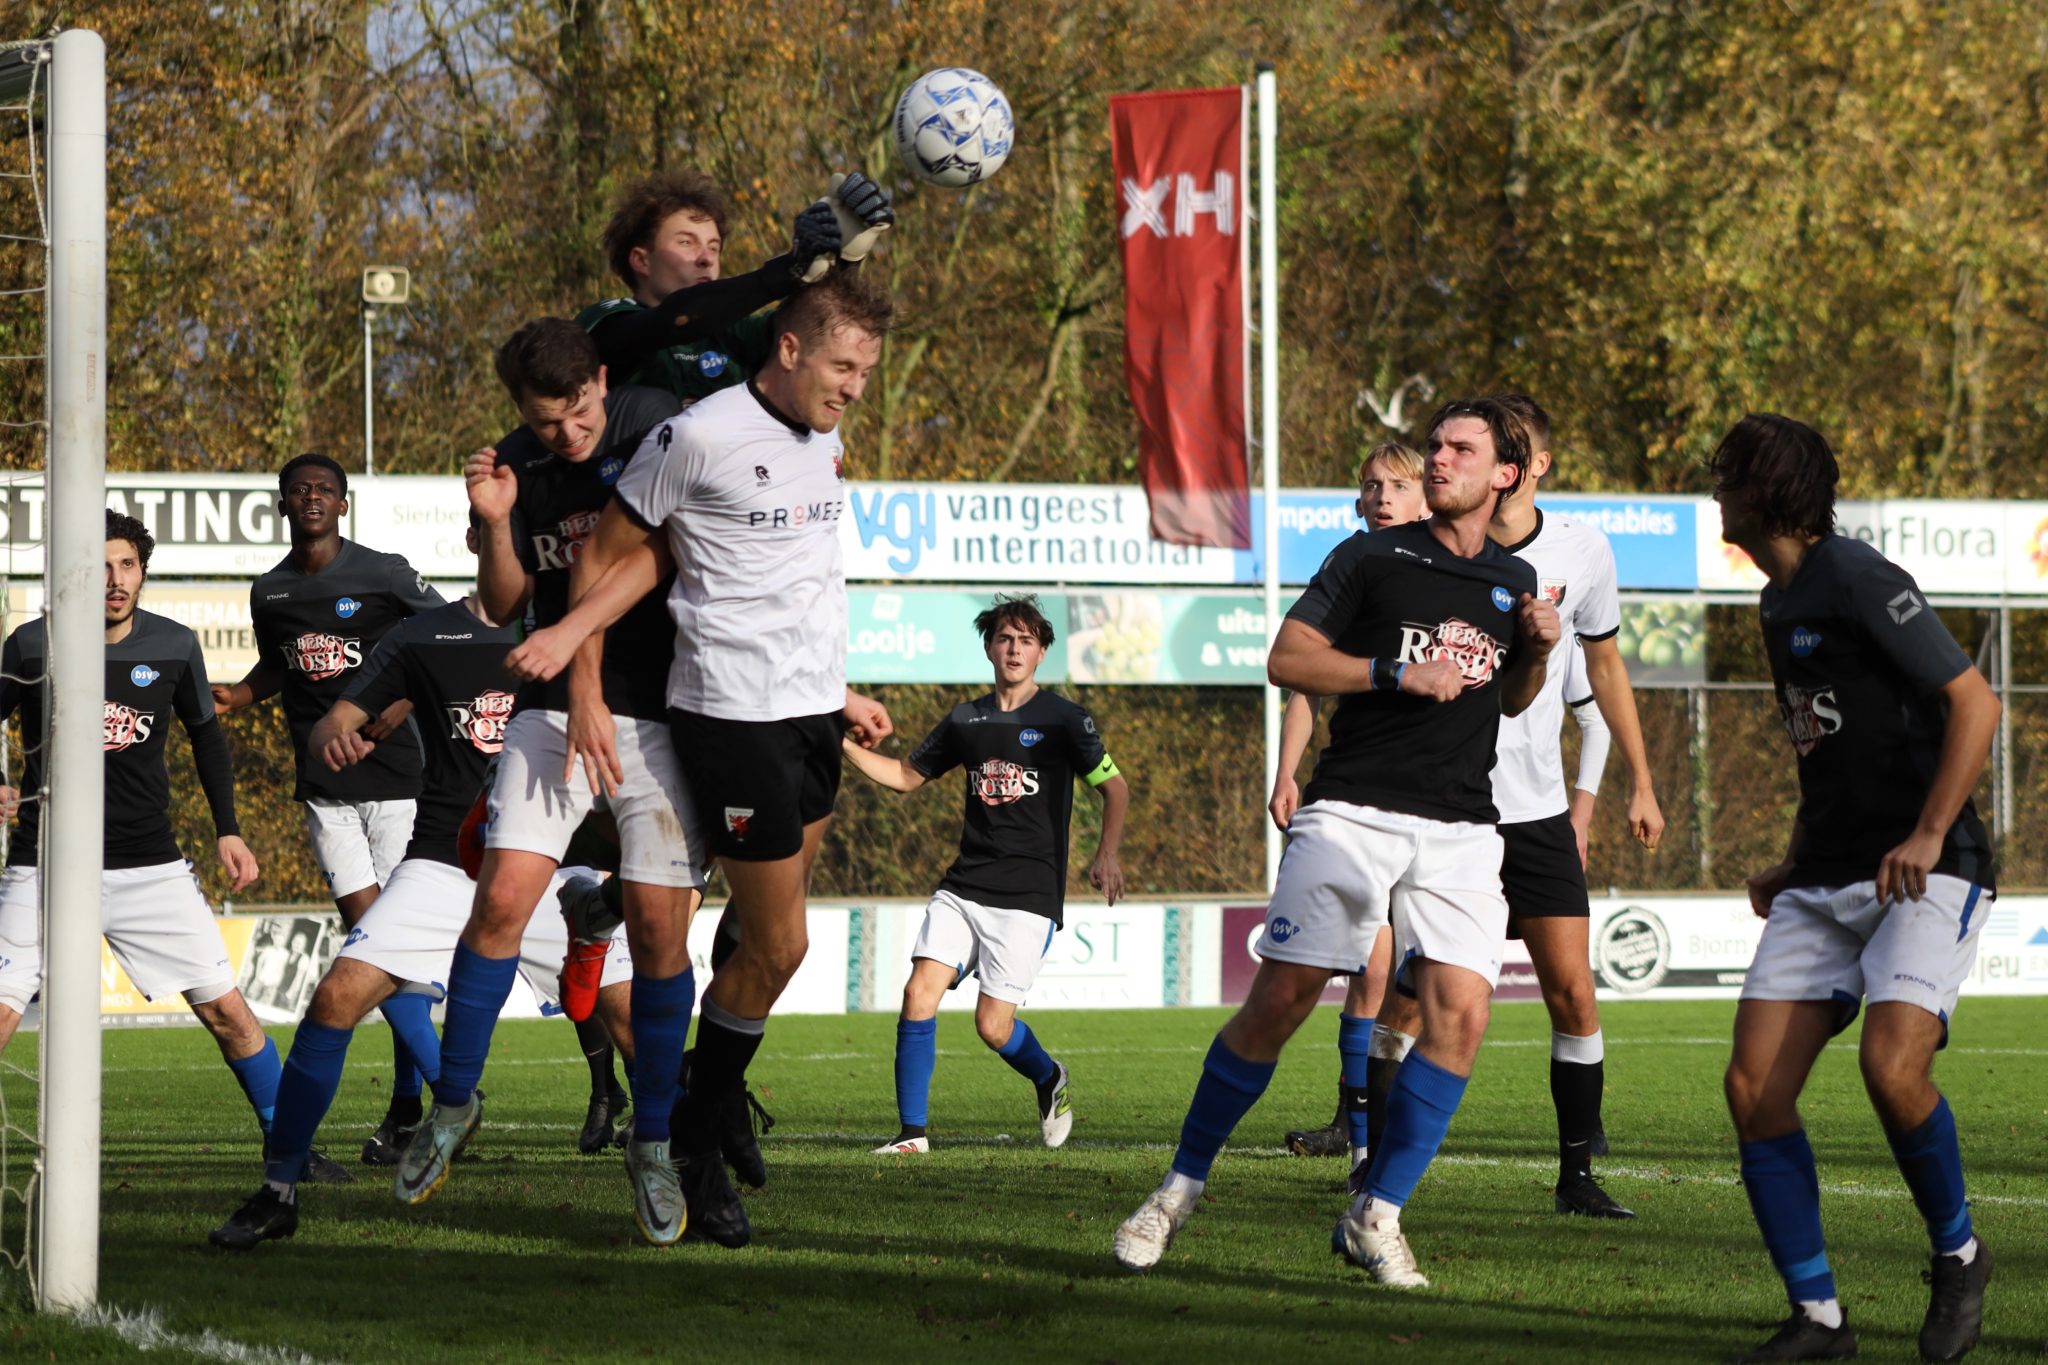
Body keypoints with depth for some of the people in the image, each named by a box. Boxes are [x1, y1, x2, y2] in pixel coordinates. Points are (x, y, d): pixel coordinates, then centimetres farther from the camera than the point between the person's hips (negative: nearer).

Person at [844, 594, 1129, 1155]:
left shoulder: (1063, 719, 0)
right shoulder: (966, 720, 12)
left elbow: (1114, 786, 1)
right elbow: (906, 775, 23)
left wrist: (1106, 853, -15)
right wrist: (845, 745, 9)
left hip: (1028, 894, -4)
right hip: (964, 886, 4)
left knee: (993, 1026, -7)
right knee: (920, 992, -13)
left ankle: (1049, 1079, 27)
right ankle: (912, 1131, -6)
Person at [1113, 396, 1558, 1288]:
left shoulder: (1513, 581, 15)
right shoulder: (1372, 559, 2)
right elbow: (1287, 660, -3)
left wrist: (1536, 651, 6)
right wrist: (1395, 673, -14)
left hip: (1460, 830, 3)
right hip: (1352, 813, -3)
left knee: (1460, 1011, -14)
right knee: (1280, 1000, -9)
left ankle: (1375, 1217, -2)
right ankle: (1182, 1187, 8)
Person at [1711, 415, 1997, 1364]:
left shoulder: (1860, 582, -11)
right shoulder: (1779, 605, 17)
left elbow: (1974, 703, -15)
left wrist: (1928, 836, -21)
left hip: (1923, 877, -8)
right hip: (1826, 884, 9)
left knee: (1891, 1063, -27)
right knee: (1754, 1087, -7)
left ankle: (1958, 1257, -1)